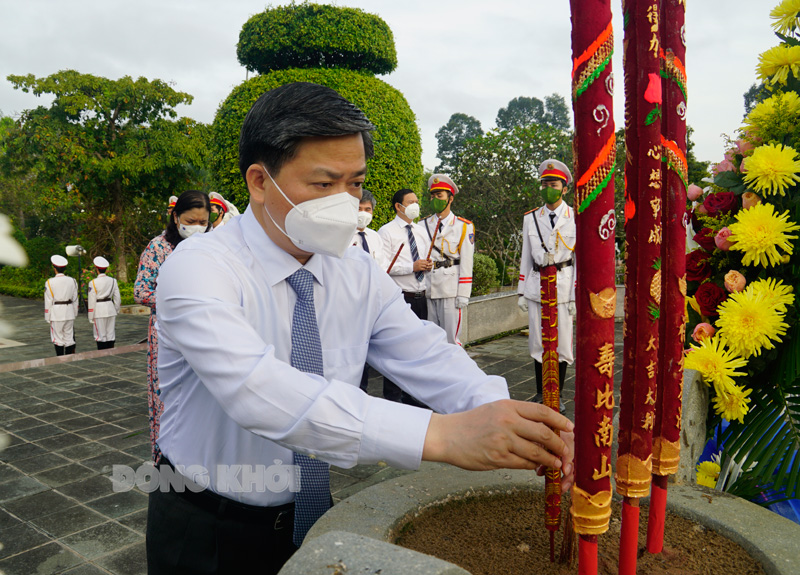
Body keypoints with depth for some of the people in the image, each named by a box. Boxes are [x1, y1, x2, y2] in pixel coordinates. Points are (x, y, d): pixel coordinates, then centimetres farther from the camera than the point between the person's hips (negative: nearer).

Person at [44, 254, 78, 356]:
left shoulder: (49, 282, -8)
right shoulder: (72, 281, 2)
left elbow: (48, 301, -6)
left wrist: (48, 317, 3)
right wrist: (75, 314, 16)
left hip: (56, 313, -3)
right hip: (69, 312, 3)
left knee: (58, 338, 5)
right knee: (69, 337, 8)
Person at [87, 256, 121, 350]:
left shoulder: (93, 283, -10)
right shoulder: (113, 281, 3)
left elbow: (92, 301, -8)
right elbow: (117, 298, 6)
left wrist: (91, 317, -2)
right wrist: (116, 311, 18)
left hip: (99, 311, -4)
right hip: (111, 309, 4)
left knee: (100, 336, 2)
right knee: (111, 334, 9)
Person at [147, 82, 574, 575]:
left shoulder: (359, 275, -6)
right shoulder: (196, 271, -25)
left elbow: (429, 359, -15)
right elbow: (257, 390, -40)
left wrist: (512, 422, -35)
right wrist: (440, 434, -49)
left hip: (312, 514, 5)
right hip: (210, 534, -4)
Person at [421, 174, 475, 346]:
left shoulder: (464, 226, 5)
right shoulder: (423, 226, 12)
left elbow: (466, 262, 0)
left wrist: (463, 294, -6)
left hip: (450, 288, -3)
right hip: (427, 288, 3)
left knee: (451, 338, -3)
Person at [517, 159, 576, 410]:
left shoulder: (575, 218, 0)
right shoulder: (530, 218, 9)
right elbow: (526, 258, 11)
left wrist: (576, 296, -6)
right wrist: (522, 292, 6)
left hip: (563, 286, -2)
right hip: (536, 286, 3)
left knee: (562, 343, 3)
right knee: (538, 342, 8)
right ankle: (540, 392, 22)